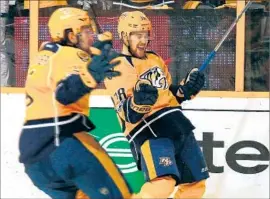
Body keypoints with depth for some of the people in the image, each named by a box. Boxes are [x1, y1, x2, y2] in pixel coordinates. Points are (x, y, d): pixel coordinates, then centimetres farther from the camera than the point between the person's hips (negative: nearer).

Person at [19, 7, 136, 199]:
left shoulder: (45, 54, 19)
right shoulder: (71, 55, -7)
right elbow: (65, 94, -25)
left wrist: (98, 47, 36)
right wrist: (91, 75, -40)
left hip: (31, 147, 9)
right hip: (62, 141, -9)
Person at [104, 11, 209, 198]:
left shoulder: (155, 59, 19)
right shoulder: (117, 67, -6)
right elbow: (128, 114, -17)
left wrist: (187, 88, 7)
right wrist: (138, 101, -38)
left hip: (177, 122, 8)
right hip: (147, 128, -8)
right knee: (163, 184, -30)